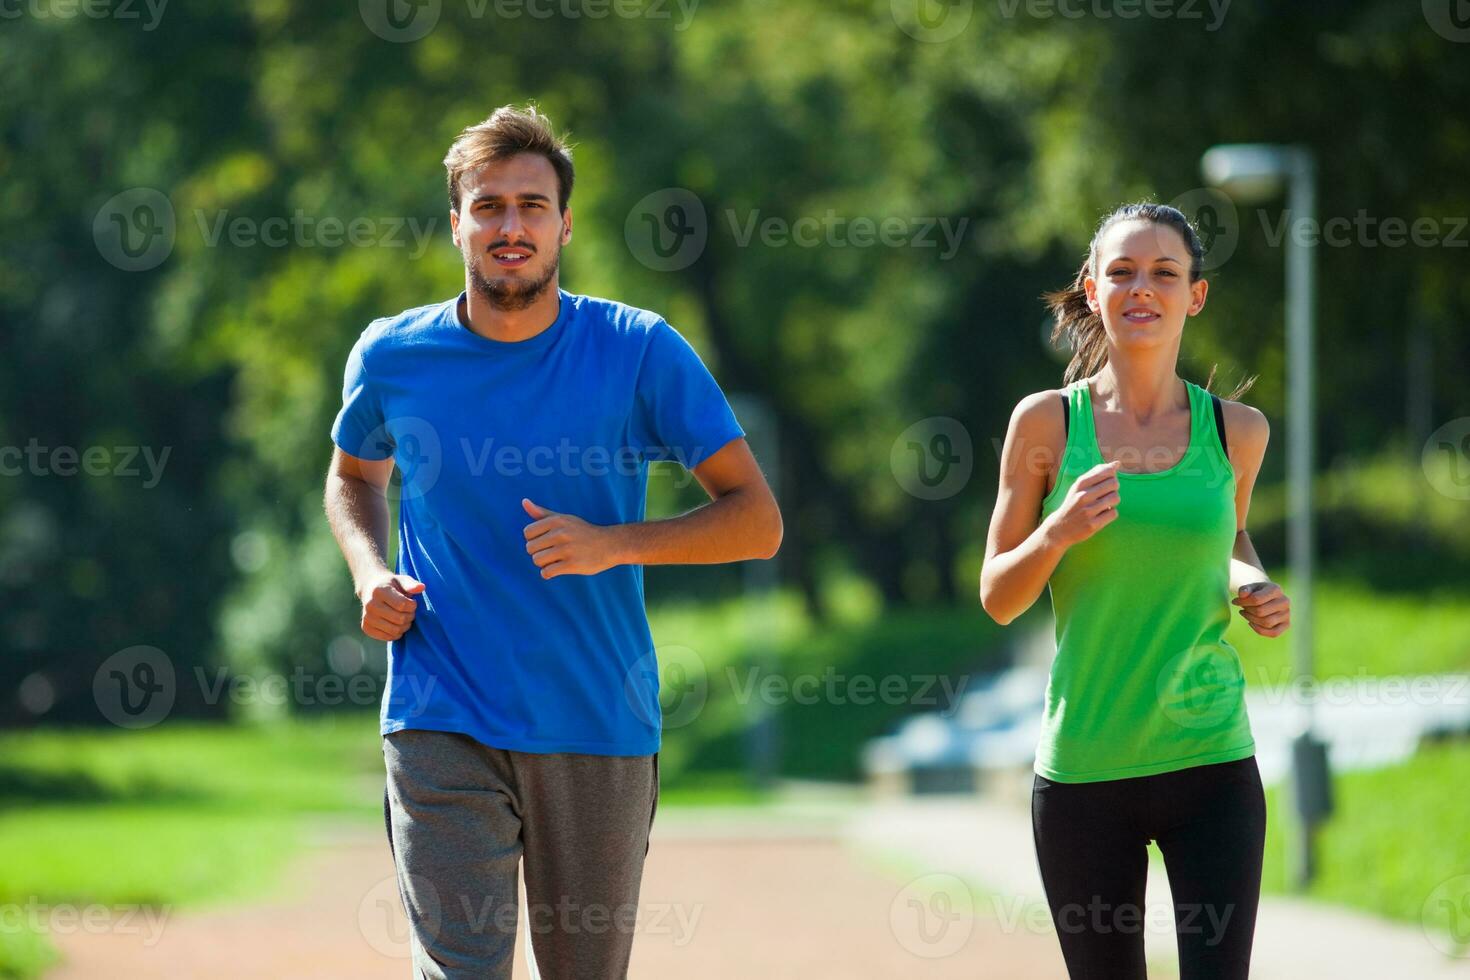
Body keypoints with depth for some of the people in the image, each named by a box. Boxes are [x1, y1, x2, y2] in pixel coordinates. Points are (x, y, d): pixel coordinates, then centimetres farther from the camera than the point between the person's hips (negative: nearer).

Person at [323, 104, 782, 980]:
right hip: (443, 731, 0)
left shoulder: (640, 352, -4)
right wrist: (371, 575, 3)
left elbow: (757, 521, -3)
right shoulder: (393, 356, 2)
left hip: (601, 731, 0)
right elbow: (354, 475, 24)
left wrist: (615, 544, -19)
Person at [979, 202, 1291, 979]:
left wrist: (1253, 588, 1)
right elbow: (998, 598, 3)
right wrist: (1058, 534, -16)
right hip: (1083, 766, 0)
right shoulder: (1047, 422, -1)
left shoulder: (1236, 430, 3)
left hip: (1210, 764, 1)